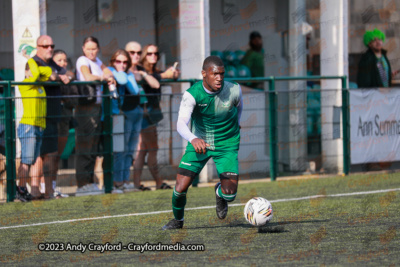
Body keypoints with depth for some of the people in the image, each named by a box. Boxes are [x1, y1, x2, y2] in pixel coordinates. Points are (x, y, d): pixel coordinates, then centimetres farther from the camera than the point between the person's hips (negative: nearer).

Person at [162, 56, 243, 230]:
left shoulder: (233, 90, -17)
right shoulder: (192, 94, -23)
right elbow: (181, 124, -36)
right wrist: (193, 139, -56)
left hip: (226, 145, 1)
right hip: (199, 142, 0)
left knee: (229, 194, -13)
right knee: (180, 189, -10)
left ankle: (219, 193, 28)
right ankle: (177, 220, 24)